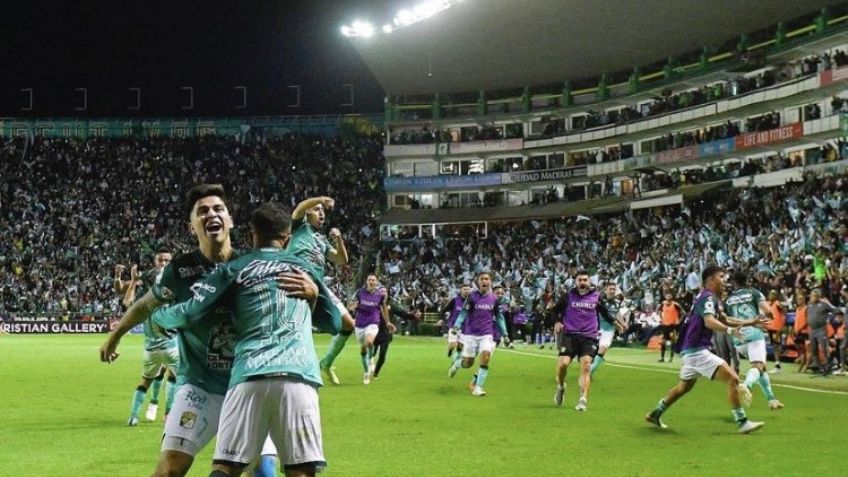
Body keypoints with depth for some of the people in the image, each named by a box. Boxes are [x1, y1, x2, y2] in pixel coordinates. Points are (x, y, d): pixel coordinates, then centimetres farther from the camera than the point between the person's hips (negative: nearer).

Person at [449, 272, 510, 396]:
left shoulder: (494, 298, 2)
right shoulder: (472, 296, -7)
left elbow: (499, 317, 13)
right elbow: (463, 313, -6)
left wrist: (504, 334, 12)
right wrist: (456, 326, -23)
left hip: (487, 334, 2)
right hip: (471, 334, -2)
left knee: (485, 356, -20)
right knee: (467, 363, 1)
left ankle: (478, 386, -9)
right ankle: (457, 362, 38)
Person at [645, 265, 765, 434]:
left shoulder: (707, 297, 16)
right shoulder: (708, 297, -14)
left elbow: (721, 319, 28)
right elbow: (709, 321, -34)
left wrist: (750, 323, 25)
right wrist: (730, 330, -50)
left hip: (691, 349, 11)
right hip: (697, 350, -11)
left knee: (684, 386, 27)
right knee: (732, 379, -13)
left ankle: (655, 414, 37)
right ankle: (742, 422, -10)